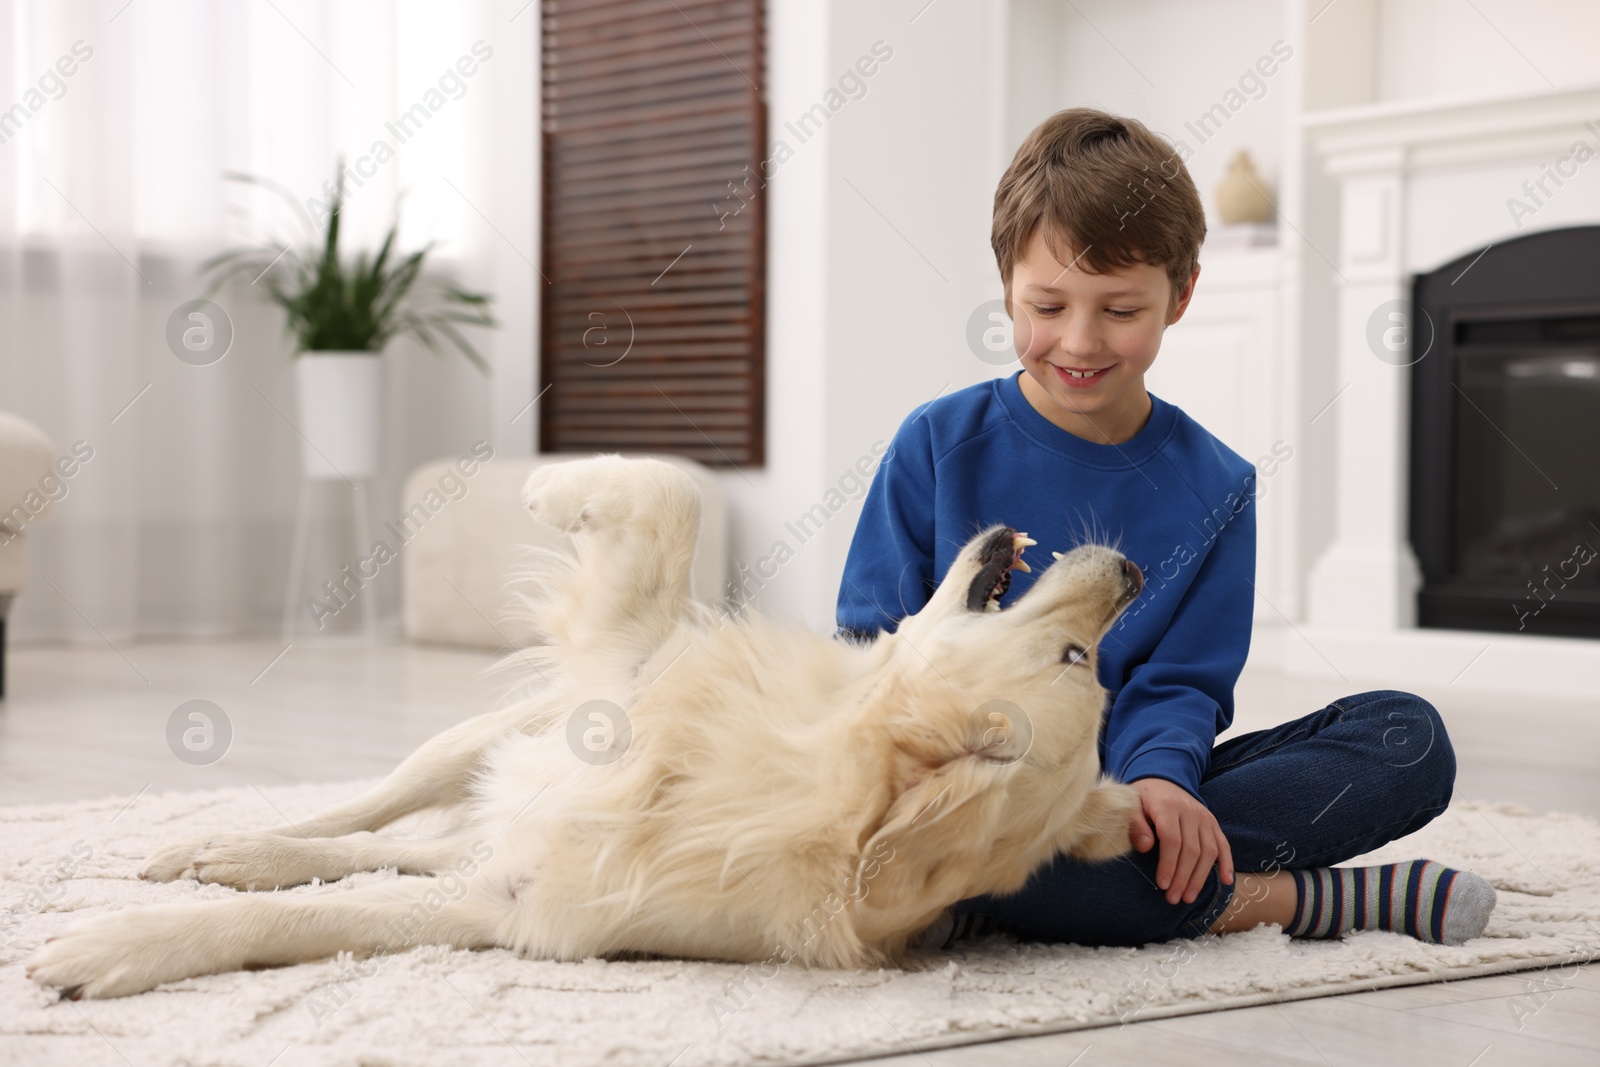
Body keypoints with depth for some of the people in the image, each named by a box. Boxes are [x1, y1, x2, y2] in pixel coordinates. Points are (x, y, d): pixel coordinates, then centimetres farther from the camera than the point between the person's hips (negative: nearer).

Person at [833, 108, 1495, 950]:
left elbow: (1178, 683, 2)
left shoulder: (1214, 486, 7)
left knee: (1407, 734, -15)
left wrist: (1153, 778, -21)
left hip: (1118, 790, 3)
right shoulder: (940, 446, 2)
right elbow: (871, 645, 0)